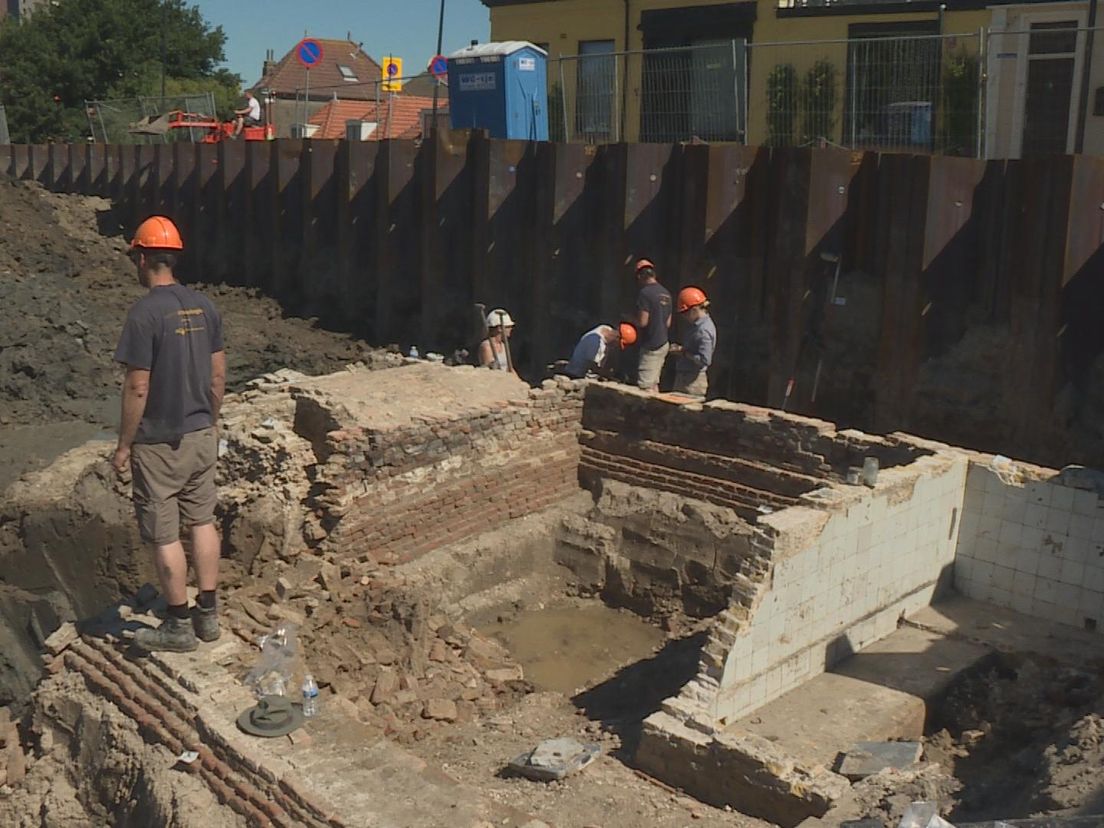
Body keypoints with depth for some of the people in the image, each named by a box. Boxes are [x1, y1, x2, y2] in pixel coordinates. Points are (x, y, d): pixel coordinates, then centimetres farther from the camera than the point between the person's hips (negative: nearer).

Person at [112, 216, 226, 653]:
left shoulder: (145, 313, -18)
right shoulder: (204, 306, 2)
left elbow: (138, 388, -17)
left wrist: (123, 445, -7)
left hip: (158, 444, -6)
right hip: (200, 436, 7)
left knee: (164, 535, 5)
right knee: (202, 523, 15)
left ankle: (179, 627, 15)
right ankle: (208, 615, 24)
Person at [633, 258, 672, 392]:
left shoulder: (645, 293, -15)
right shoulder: (666, 293, 11)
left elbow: (642, 322, -18)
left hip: (651, 346, -9)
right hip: (663, 344, 9)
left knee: (645, 386, -10)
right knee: (654, 383, 14)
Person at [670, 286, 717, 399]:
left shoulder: (703, 330, -19)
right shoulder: (696, 325, 11)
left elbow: (704, 360, -24)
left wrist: (683, 353, -15)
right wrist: (681, 348, 4)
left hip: (693, 381, -10)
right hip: (684, 376, 10)